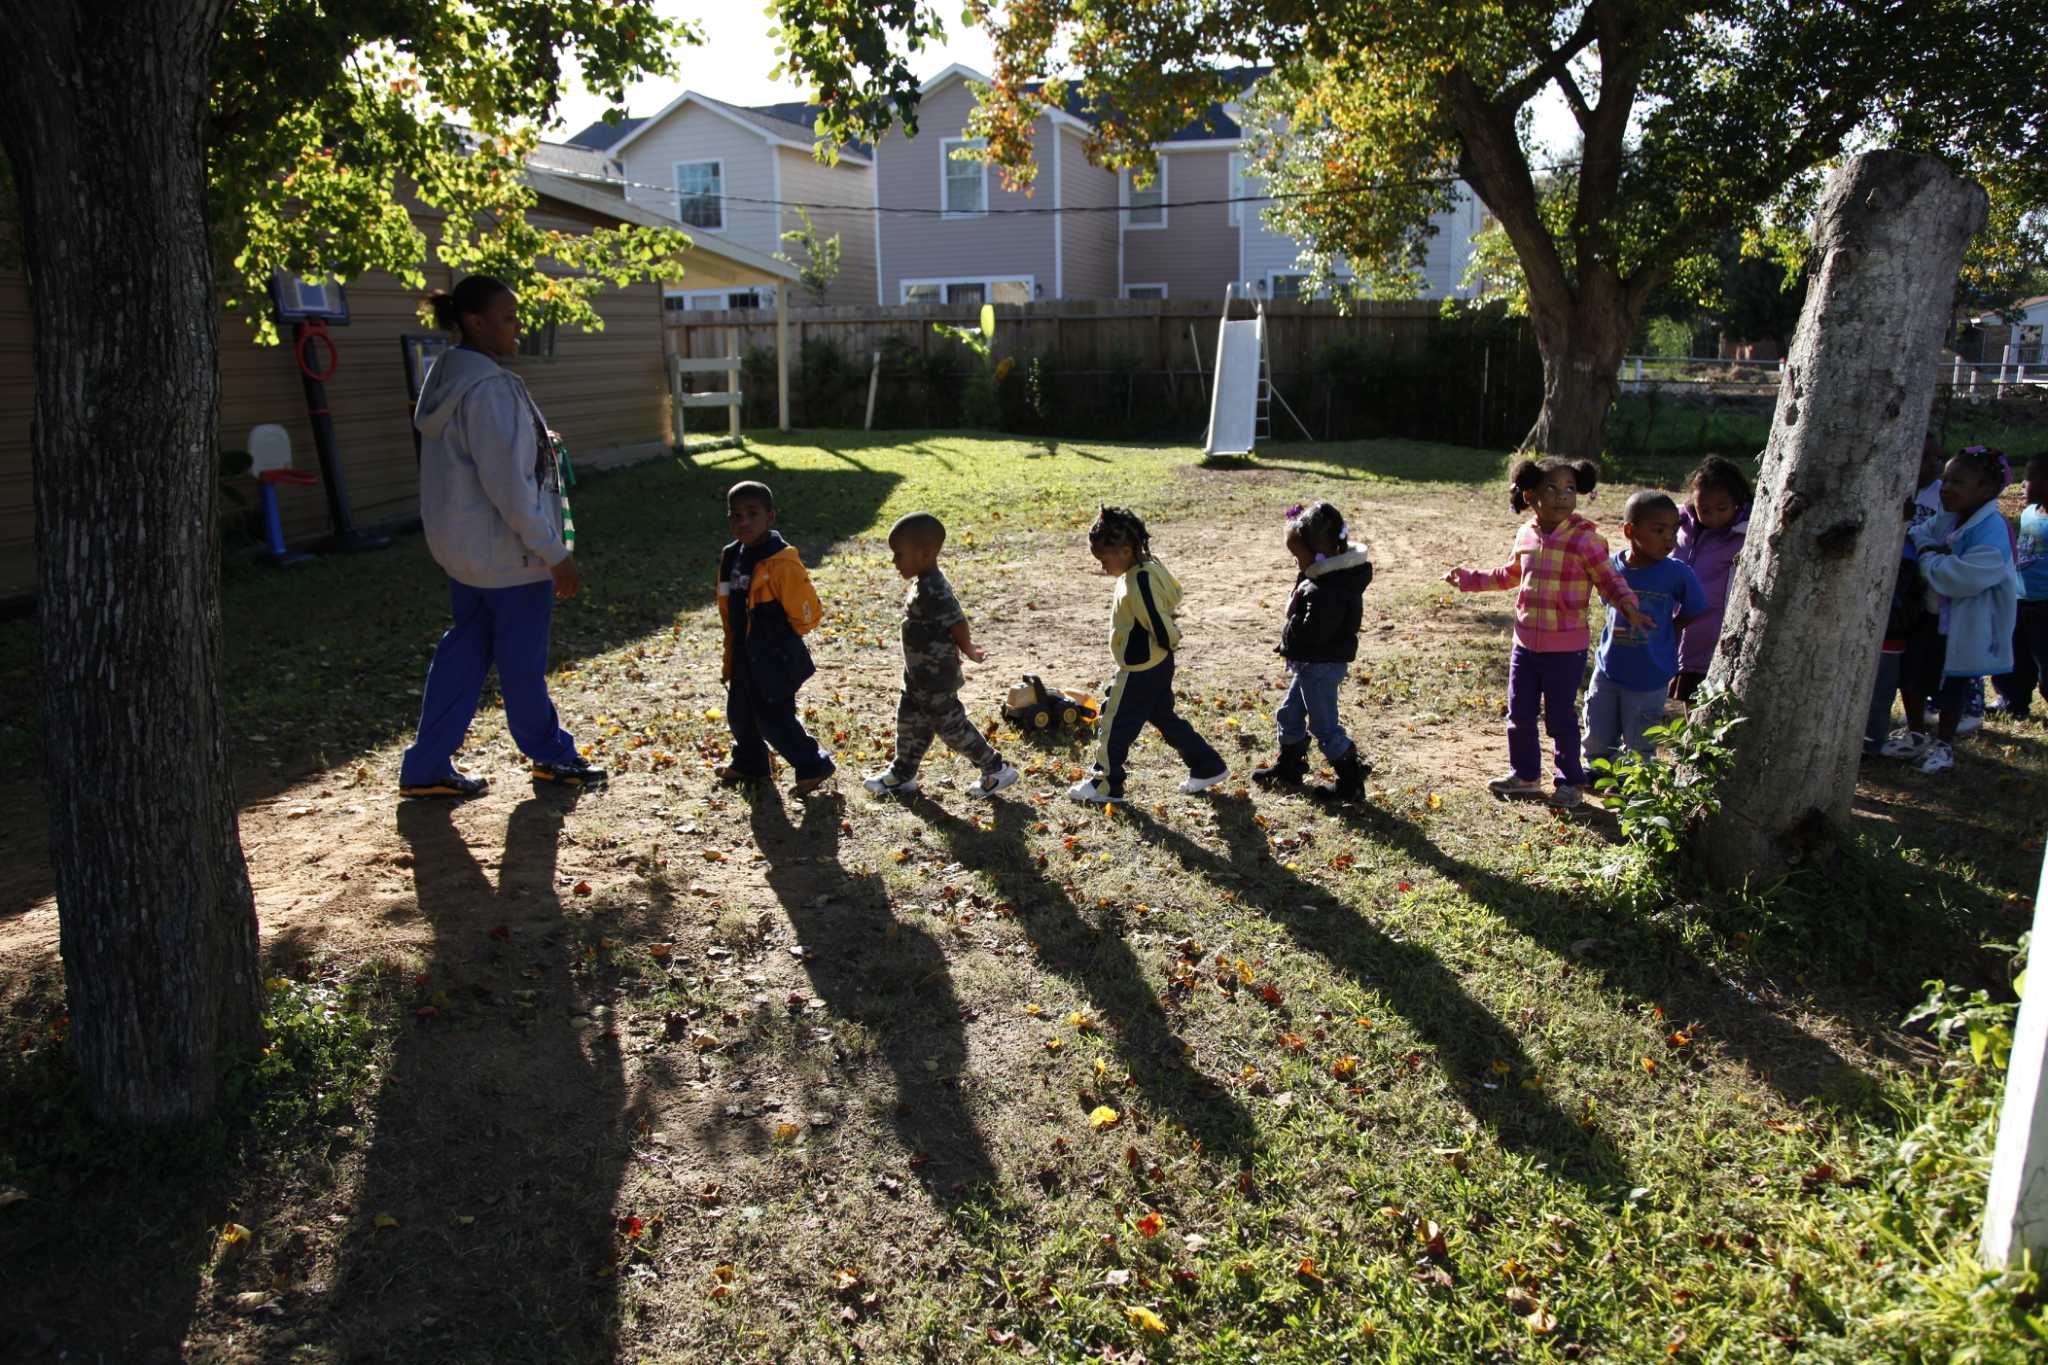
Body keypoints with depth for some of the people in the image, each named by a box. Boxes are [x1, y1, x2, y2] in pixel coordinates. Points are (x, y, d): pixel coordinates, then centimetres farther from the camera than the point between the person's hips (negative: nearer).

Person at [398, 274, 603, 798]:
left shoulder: (448, 377, 10)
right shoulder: (489, 389, -21)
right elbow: (508, 485, -24)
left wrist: (535, 442, 11)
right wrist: (555, 554, -20)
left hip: (463, 547, 10)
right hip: (507, 550, -10)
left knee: (465, 648, 15)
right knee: (523, 658, 7)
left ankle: (427, 767, 19)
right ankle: (551, 755, 26)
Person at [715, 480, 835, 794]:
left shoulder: (782, 563, -23)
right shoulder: (731, 558, 2)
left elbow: (807, 614, -18)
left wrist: (780, 639, -3)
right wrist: (732, 655, 16)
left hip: (776, 660, -8)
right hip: (744, 658, 8)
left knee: (774, 720, -1)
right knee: (740, 713, 20)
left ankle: (813, 766, 17)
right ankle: (749, 763, 43)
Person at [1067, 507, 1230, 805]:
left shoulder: (1138, 582, -28)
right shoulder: (1150, 566, 2)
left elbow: (1160, 625, -27)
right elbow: (1174, 592, 17)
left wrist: (1169, 641, -7)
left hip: (1140, 670, -10)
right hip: (1157, 665, 10)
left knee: (1114, 723, 5)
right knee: (1164, 717, 22)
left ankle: (1106, 784, 20)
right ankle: (1207, 766, 28)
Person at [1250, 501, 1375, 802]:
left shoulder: (1326, 591, -30)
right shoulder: (1333, 572, 1)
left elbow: (1309, 633, -30)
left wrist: (1289, 633, -11)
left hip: (1320, 665, -10)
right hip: (1315, 661, 10)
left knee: (1324, 725, 1)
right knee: (1290, 712, 23)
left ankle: (1351, 783, 13)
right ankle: (1288, 767, 39)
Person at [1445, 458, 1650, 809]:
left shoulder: (1585, 539, -14)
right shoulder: (1526, 535, 3)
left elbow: (1610, 580, -10)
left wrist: (1628, 606, -29)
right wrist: (1469, 579, 23)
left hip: (1566, 649, -5)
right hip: (1525, 643, 5)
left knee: (1560, 717, 4)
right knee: (1520, 714, 14)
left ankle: (1571, 781, 22)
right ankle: (1525, 775, 32)